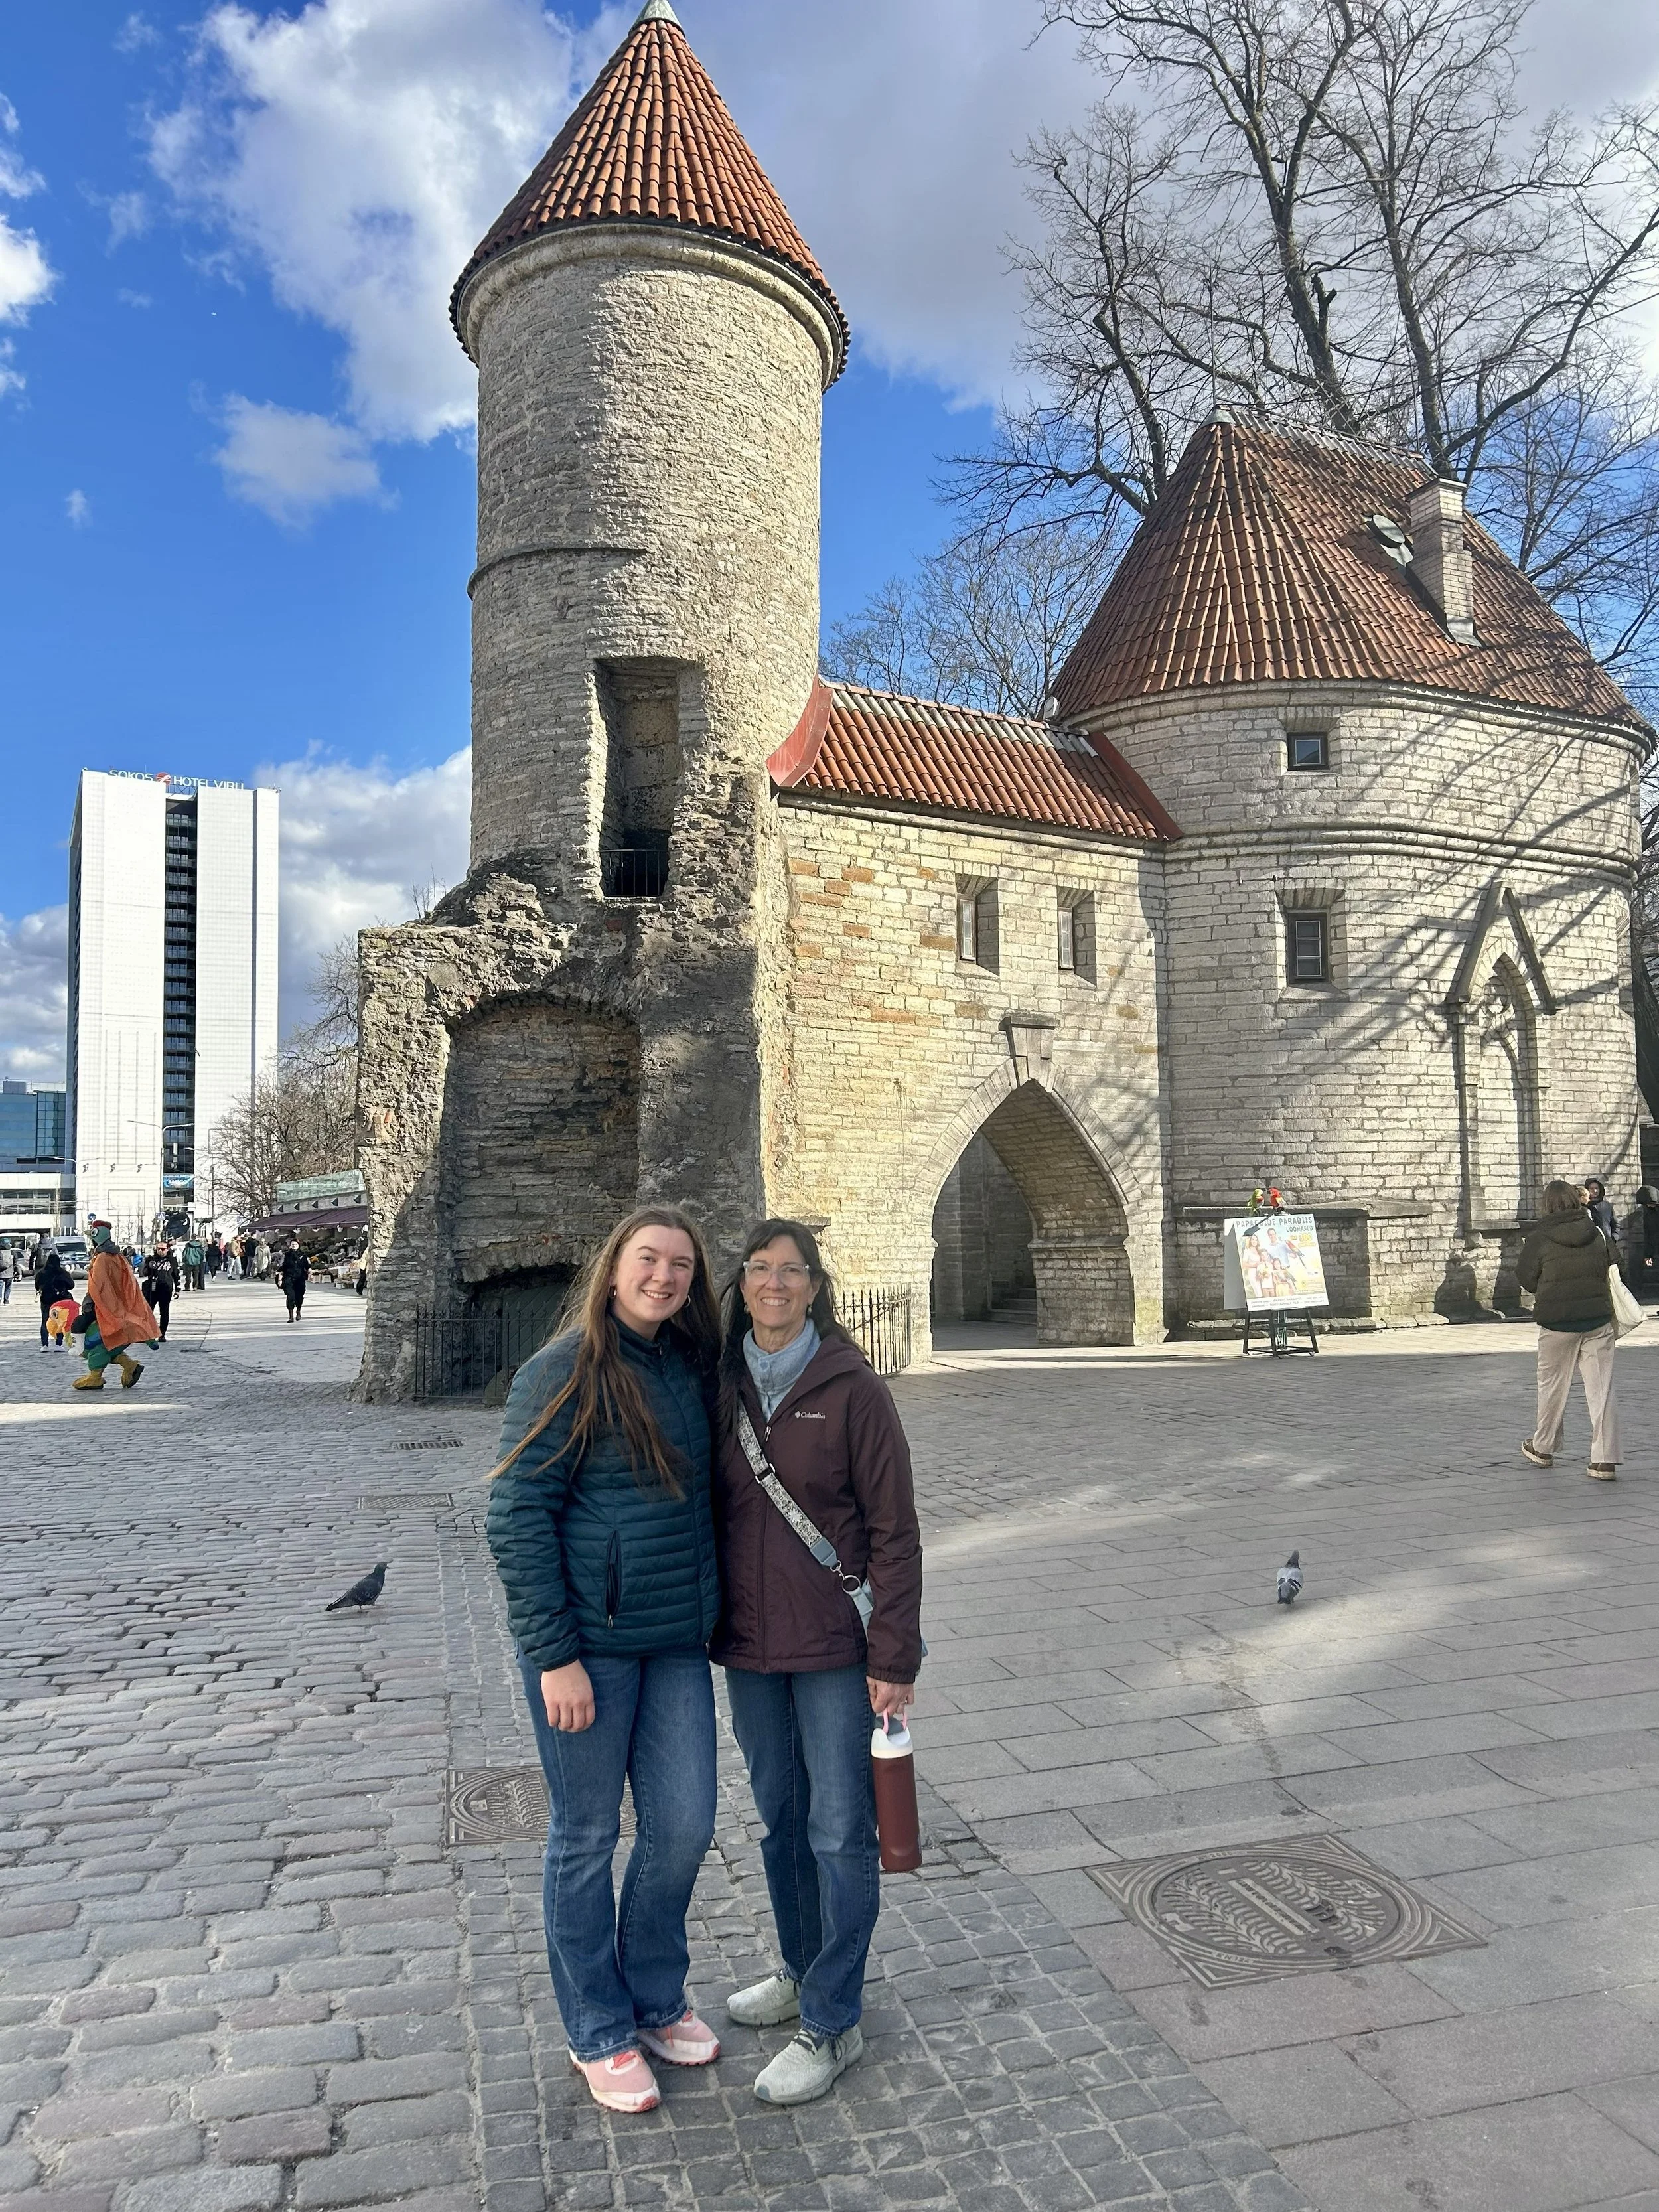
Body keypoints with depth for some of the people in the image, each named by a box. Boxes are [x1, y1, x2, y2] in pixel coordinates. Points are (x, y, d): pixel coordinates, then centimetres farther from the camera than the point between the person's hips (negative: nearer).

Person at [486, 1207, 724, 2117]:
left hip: (676, 1643, 6)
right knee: (586, 1837, 10)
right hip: (585, 1644, -6)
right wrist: (554, 1655, -16)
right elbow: (517, 1517, -15)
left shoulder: (687, 1370, 6)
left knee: (684, 1826, 12)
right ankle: (599, 2032, 30)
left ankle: (656, 1998, 37)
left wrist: (709, 1616, 12)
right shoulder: (566, 1371, -14)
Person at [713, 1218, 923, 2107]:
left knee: (840, 1832, 5)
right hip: (749, 1645, 5)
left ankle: (831, 2023, 20)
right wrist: (707, 1628, 9)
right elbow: (710, 1512, 9)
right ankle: (802, 1971, 39)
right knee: (779, 1816, 19)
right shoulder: (722, 1388, 1)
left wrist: (895, 1656, -12)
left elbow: (895, 1530, -10)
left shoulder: (853, 1388, -12)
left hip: (836, 1644, -5)